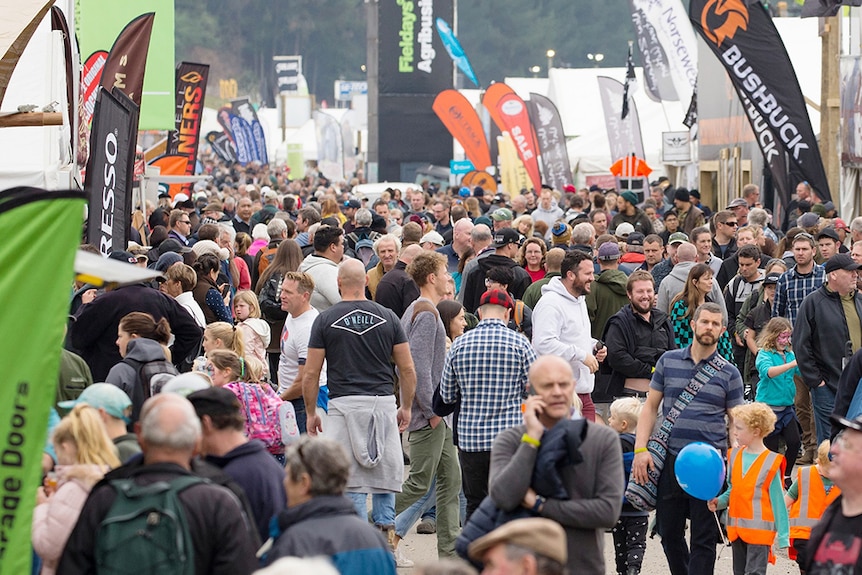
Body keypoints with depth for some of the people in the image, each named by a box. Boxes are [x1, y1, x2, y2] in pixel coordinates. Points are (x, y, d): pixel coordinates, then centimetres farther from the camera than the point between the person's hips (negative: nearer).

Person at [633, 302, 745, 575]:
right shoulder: (669, 361, 8)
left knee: (703, 537, 1)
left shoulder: (729, 373, 5)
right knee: (669, 531, 10)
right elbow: (650, 407, 9)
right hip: (670, 458, 2)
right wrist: (640, 449, -2)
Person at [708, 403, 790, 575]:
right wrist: (718, 502, -3)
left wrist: (782, 535, -7)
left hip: (760, 530, -7)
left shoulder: (770, 462, -11)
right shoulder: (735, 456, 7)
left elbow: (777, 500, -7)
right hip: (737, 528, 7)